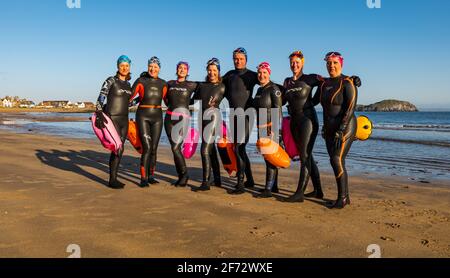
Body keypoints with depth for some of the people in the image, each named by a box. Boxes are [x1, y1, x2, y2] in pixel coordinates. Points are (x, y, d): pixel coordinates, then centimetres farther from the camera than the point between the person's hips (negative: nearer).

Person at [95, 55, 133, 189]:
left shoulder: (128, 84, 12)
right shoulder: (111, 81, -7)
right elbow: (100, 99, -13)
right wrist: (99, 115, -22)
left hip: (124, 119, 7)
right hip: (112, 118, -7)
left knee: (120, 149, 6)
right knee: (117, 148, -10)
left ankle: (114, 178, 15)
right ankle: (112, 180, 0)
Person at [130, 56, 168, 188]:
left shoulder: (163, 84, 8)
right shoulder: (141, 81, -2)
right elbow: (130, 96, -4)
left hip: (157, 117, 4)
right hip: (143, 116, -3)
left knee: (154, 148, 5)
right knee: (147, 148, -12)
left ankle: (151, 176, 18)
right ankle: (143, 178, -5)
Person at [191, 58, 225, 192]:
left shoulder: (222, 87, 4)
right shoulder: (201, 85, 13)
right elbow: (194, 101, 13)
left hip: (213, 117, -5)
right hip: (202, 118, 5)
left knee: (205, 150, -14)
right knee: (211, 149, 11)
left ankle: (205, 183, -11)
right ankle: (217, 179, 22)